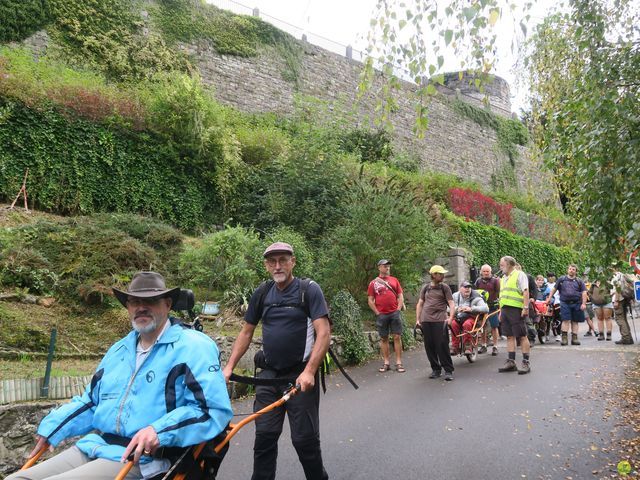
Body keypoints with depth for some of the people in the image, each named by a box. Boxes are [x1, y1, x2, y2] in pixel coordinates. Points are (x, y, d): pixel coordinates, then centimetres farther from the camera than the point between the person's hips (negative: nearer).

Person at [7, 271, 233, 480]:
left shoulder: (193, 347, -9)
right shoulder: (119, 349, 19)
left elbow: (215, 409, -17)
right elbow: (91, 402, 29)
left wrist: (160, 431, -27)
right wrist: (50, 427, 14)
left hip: (142, 460, -8)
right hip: (92, 446, 8)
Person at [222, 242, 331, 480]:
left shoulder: (309, 289, -7)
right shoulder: (261, 294, 7)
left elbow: (324, 333, -14)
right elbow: (246, 333, 13)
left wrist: (309, 371, -22)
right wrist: (229, 367, 5)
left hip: (300, 377, -4)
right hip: (268, 375, 4)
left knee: (305, 438, 2)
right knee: (265, 435, 5)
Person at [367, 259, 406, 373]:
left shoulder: (394, 280, 11)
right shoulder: (373, 283, 5)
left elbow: (400, 296, 11)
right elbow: (370, 301, 3)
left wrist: (398, 309, -1)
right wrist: (377, 313, -4)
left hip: (395, 313, 1)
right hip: (381, 315, -1)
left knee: (397, 337, -1)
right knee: (384, 339, 5)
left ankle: (399, 363, 3)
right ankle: (386, 363, 13)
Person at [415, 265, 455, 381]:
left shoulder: (444, 287, 7)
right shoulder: (425, 288, 14)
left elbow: (451, 304, 0)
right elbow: (420, 304, 17)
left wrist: (450, 318, -15)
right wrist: (417, 319, 9)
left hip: (440, 320, -3)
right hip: (426, 321, 3)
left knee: (442, 346, -8)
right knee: (429, 346, 5)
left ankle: (448, 370, 1)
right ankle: (436, 369, 19)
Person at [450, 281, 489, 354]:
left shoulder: (475, 298, 0)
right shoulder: (455, 296, 9)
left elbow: (486, 309, -13)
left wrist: (471, 309, -23)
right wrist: (456, 309, -15)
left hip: (471, 317, -2)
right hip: (458, 318, 2)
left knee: (467, 324, -36)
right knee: (453, 324, -31)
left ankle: (467, 347, -24)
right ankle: (454, 347, -23)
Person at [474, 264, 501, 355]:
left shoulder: (495, 280, 0)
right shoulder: (478, 281, 9)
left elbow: (499, 293, -2)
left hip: (492, 306, -3)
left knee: (494, 326, -1)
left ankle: (495, 347, 6)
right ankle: (483, 345, 22)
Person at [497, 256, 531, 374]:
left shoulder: (519, 275, -1)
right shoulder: (503, 278, 22)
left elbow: (525, 292, -10)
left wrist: (525, 308, -18)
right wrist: (501, 312, 19)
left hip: (516, 309, -8)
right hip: (505, 310, 8)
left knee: (522, 336, -4)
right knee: (510, 336, 8)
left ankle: (526, 362, -1)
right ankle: (511, 362, 11)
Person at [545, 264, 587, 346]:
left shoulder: (579, 281, 11)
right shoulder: (561, 279, 11)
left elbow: (584, 292, 6)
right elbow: (554, 289, 16)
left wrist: (583, 304, -4)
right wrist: (549, 298, 10)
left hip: (576, 303, 1)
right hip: (565, 303, -1)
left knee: (575, 321, 5)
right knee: (566, 320, -9)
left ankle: (574, 338, 11)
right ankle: (564, 338, -8)